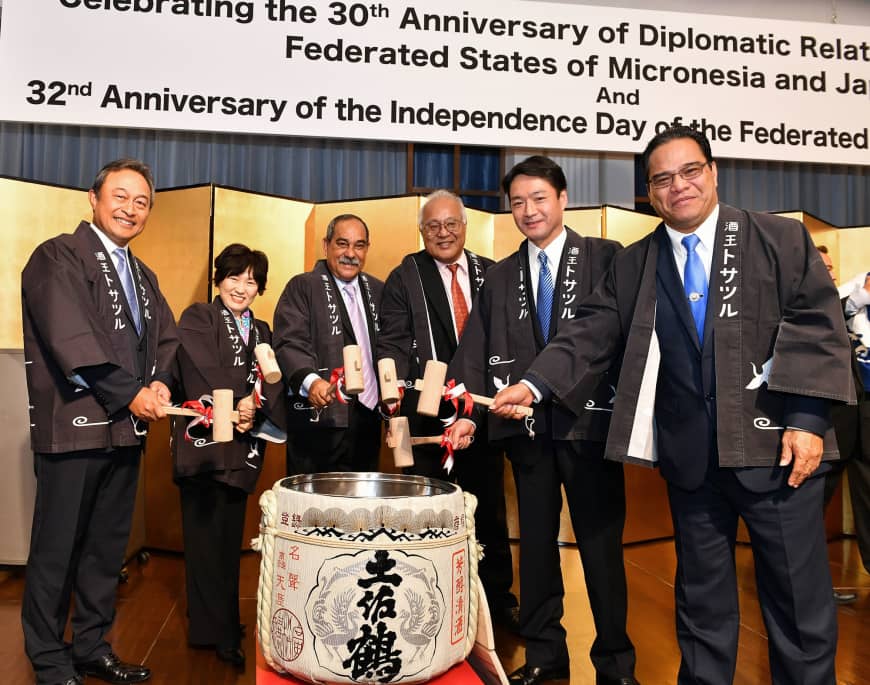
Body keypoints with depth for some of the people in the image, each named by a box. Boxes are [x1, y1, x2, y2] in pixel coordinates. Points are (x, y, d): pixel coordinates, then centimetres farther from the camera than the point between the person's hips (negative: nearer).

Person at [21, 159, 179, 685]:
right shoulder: (58, 257, -5)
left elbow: (166, 338, 15)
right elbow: (70, 338, -16)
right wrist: (130, 394, -16)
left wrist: (161, 382, -5)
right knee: (57, 550, 5)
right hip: (74, 427, -7)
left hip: (127, 430, 7)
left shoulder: (143, 276, 18)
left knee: (108, 547, 14)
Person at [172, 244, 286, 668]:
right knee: (207, 536, -1)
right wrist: (238, 403, -14)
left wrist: (256, 406, -16)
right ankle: (218, 634, 9)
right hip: (204, 440, -5)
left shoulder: (261, 331, 17)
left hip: (243, 445, 5)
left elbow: (272, 382, 3)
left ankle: (223, 621, 23)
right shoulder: (197, 318, 1)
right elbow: (203, 373, -13)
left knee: (230, 537, 11)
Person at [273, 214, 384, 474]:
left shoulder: (378, 290, 15)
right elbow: (290, 343, -12)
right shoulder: (302, 287, -1)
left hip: (368, 415, 5)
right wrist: (311, 381, -30)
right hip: (319, 416, -5)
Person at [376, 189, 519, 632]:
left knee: (490, 507, 14)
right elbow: (392, 343, -7)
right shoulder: (405, 278, 1)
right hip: (427, 412, -2)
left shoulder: (491, 274, 8)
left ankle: (499, 597, 31)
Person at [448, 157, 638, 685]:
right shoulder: (500, 278, 11)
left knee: (601, 542, 7)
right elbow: (475, 354, 4)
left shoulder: (606, 259, 1)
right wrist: (466, 414, -8)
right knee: (536, 542, 13)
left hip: (589, 421, -3)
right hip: (527, 427, 4)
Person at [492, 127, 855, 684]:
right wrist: (534, 385, -11)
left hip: (775, 447, -2)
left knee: (800, 595, 9)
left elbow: (818, 327, -4)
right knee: (701, 597, 15)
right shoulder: (631, 267, 9)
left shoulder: (782, 239, 2)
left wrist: (807, 418, -13)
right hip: (688, 456, 2)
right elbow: (591, 335, 3)